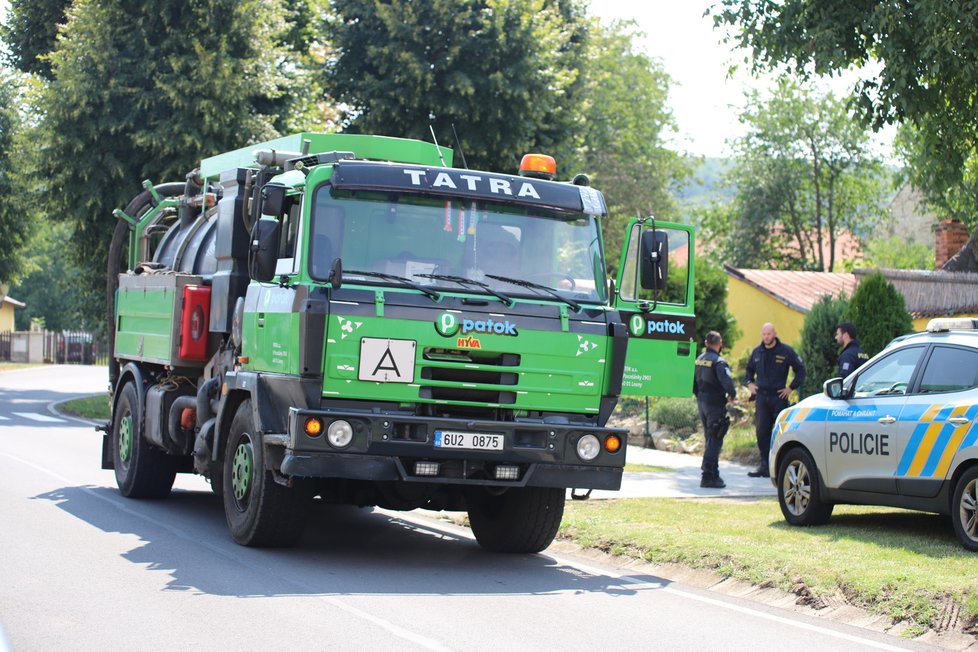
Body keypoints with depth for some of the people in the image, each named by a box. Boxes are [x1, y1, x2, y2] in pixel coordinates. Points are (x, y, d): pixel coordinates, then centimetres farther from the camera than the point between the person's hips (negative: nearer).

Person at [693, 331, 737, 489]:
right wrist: (732, 395, -10)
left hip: (702, 403, 8)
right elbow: (727, 382, -28)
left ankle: (713, 474, 25)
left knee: (710, 439, 18)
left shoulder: (699, 359, 9)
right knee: (715, 441, -5)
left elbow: (691, 380, 15)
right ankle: (708, 476, -8)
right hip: (715, 404, -8)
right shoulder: (718, 362, -17)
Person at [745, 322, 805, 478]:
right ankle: (764, 466, 7)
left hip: (779, 396, -4)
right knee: (761, 432, 2)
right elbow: (749, 369, 29)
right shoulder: (757, 352, 12)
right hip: (761, 396, 4)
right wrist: (750, 383, 13)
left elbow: (800, 369, 2)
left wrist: (791, 388, -4)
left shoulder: (786, 351, -2)